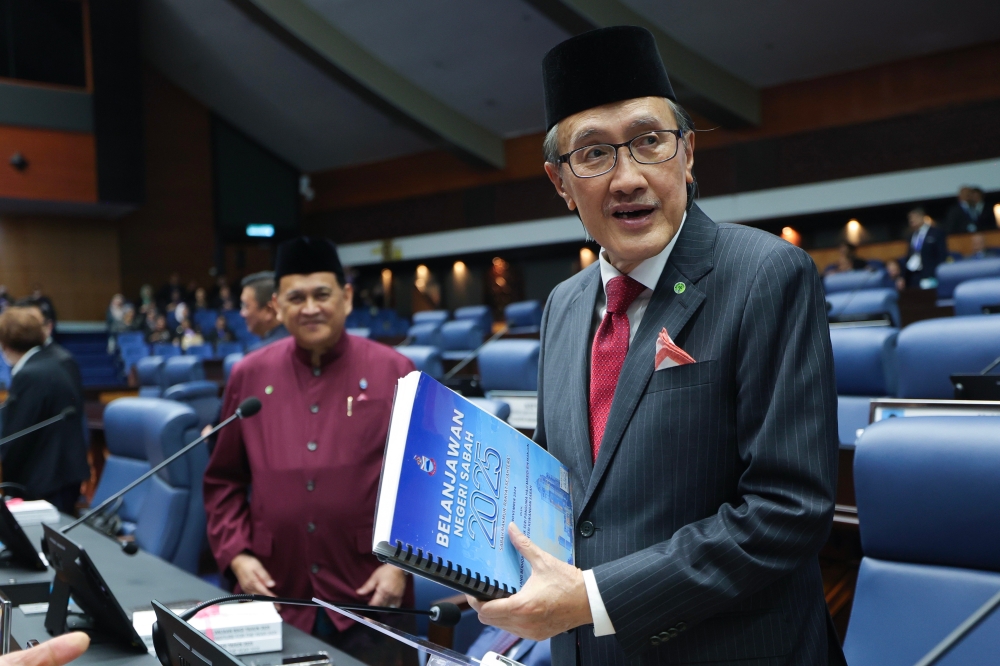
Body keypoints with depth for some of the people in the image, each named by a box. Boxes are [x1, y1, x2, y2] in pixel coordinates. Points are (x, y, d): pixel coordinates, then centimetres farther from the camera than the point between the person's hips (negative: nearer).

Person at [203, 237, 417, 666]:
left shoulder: (393, 372, -2)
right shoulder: (249, 376, 5)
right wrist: (236, 554, 0)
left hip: (370, 597, -2)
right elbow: (224, 481, 12)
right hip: (275, 594, 2)